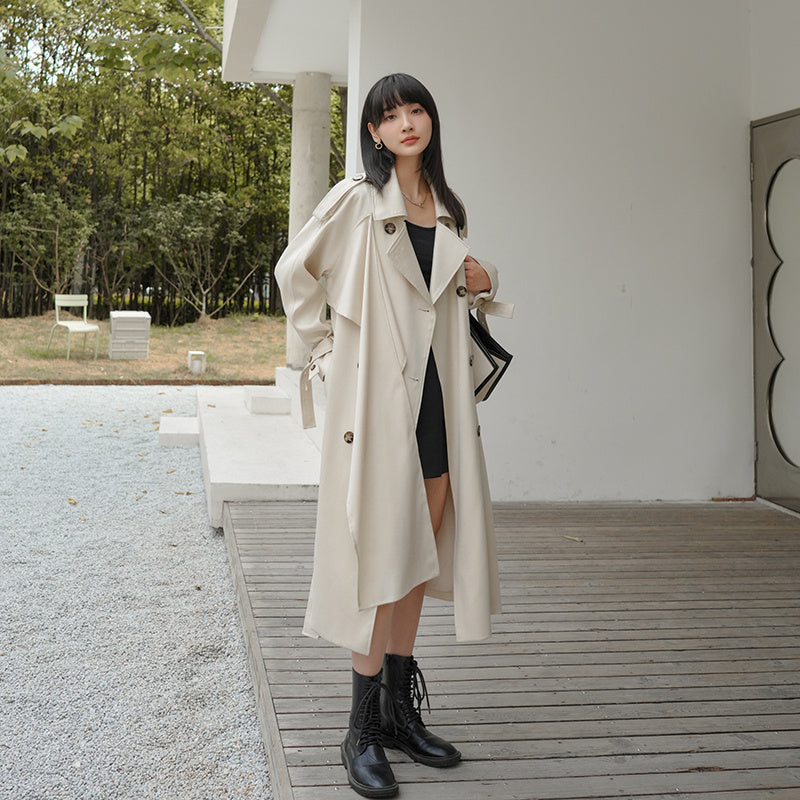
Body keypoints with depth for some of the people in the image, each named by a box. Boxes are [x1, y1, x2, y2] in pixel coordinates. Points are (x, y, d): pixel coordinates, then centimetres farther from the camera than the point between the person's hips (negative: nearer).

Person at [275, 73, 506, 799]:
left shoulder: (446, 209, 16)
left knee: (421, 555, 9)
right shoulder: (356, 200, -3)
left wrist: (479, 284, 5)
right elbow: (295, 272, 2)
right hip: (377, 395, -6)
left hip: (437, 392, 6)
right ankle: (364, 731, 2)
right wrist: (327, 352, -1)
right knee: (382, 556, -8)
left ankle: (402, 710, 21)